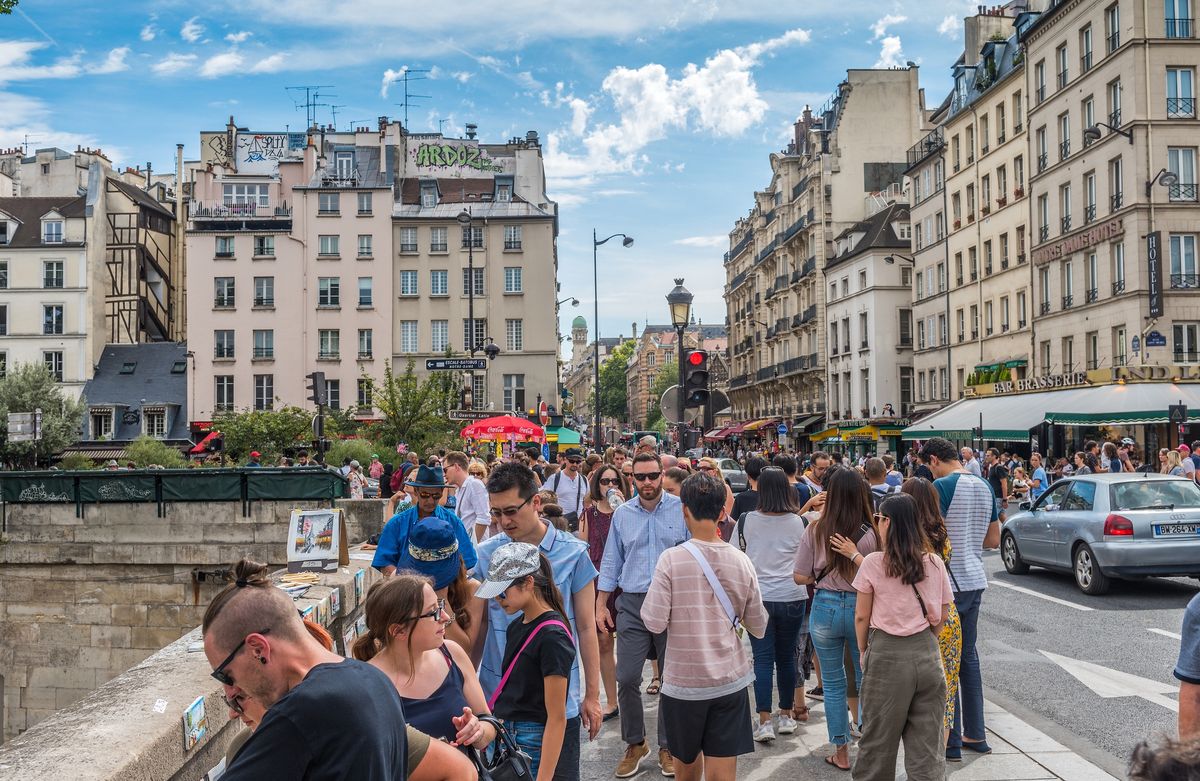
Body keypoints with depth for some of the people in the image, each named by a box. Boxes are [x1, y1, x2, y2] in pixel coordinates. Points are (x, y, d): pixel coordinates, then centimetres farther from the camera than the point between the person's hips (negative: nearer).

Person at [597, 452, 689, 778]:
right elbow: (611, 562, 12)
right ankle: (634, 744, 20)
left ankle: (667, 746, 23)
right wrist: (600, 605, 8)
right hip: (632, 604, 2)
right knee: (627, 678, 0)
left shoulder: (681, 510, -2)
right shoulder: (622, 514, 6)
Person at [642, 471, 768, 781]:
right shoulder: (740, 561, -4)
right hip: (731, 680, 2)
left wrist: (652, 591, 3)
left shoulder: (671, 559, -14)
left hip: (683, 682, -2)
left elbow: (655, 622, -14)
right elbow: (759, 628, 4)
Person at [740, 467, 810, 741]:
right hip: (792, 597, 1)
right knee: (787, 657, 14)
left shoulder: (746, 521, -6)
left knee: (763, 659, 2)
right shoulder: (799, 522, -5)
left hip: (758, 597, -1)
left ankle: (765, 722, -2)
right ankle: (787, 715, 25)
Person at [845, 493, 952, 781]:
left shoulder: (873, 563, -9)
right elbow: (942, 616, 8)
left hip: (886, 654, -3)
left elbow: (862, 617, -4)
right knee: (927, 742, 9)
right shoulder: (935, 563, 1)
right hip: (927, 652, 3)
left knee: (879, 738, 12)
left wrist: (863, 652, 9)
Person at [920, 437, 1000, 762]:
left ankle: (951, 742, 6)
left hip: (949, 583, -8)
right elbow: (993, 540, 16)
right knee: (968, 655, 16)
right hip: (975, 580, 8)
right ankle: (976, 735, 23)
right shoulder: (984, 487, 10)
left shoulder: (942, 486, -15)